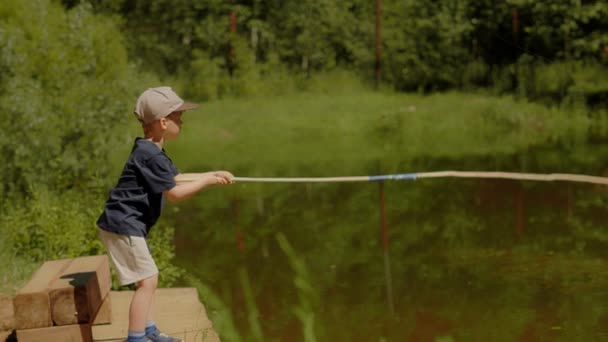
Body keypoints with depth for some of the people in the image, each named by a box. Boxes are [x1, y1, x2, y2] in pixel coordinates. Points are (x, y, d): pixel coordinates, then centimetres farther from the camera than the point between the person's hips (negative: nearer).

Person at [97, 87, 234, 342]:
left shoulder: (152, 151, 13)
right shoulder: (150, 155, -20)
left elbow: (176, 178, 24)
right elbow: (174, 193, -18)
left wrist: (212, 175, 16)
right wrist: (207, 181, -8)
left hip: (126, 224, 11)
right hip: (123, 225, -11)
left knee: (148, 279, 18)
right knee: (147, 280, -8)